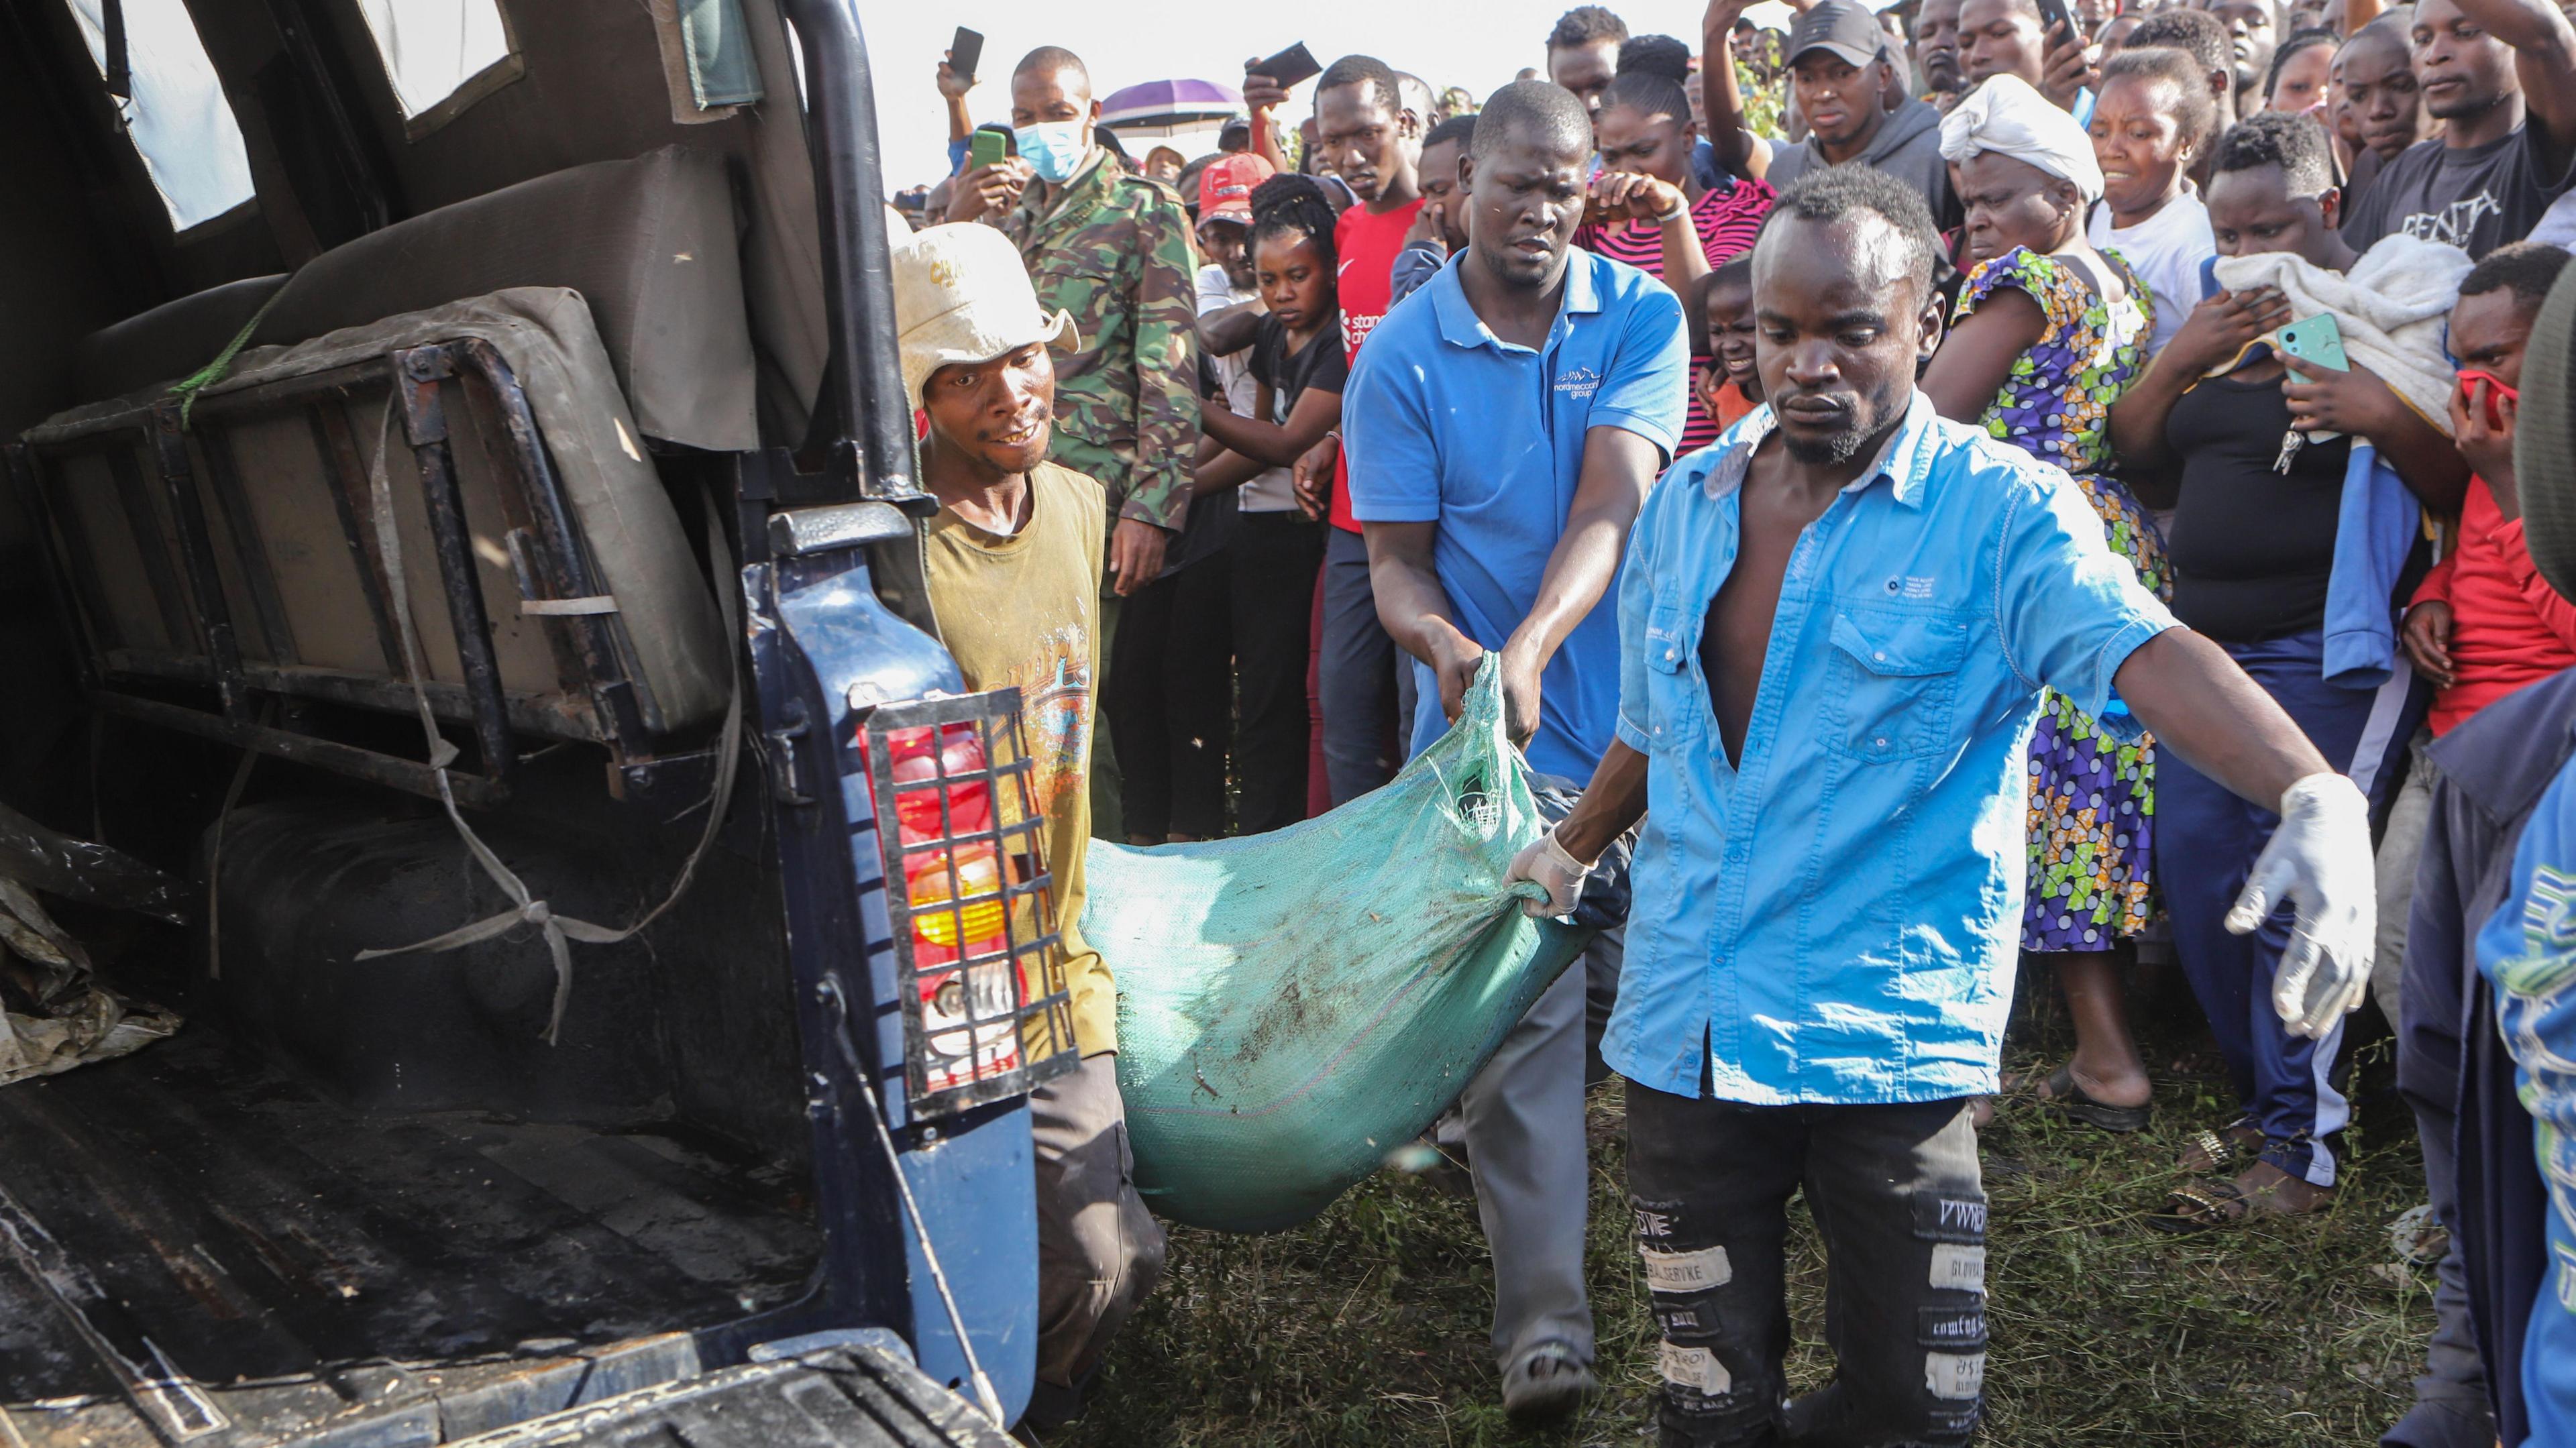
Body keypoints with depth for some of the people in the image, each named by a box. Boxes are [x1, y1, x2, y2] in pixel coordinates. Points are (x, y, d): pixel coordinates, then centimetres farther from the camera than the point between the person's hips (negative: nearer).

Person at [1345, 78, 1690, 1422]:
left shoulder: (1640, 315, -2)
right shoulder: (1401, 356, -3)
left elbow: (1612, 505, -16)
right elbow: (1396, 557, -3)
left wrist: (1531, 648, -30)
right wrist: (1443, 643, -26)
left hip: (1639, 711, 2)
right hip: (1488, 729, -1)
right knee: (1516, 1015, -2)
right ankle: (1543, 1314, 5)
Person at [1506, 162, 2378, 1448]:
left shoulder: (1998, 509, -8)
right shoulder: (1685, 501, 7)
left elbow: (2145, 650, -25)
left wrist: (2315, 794, -42)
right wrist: (1567, 849, 32)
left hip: (1890, 1040, -3)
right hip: (1681, 1031, 4)